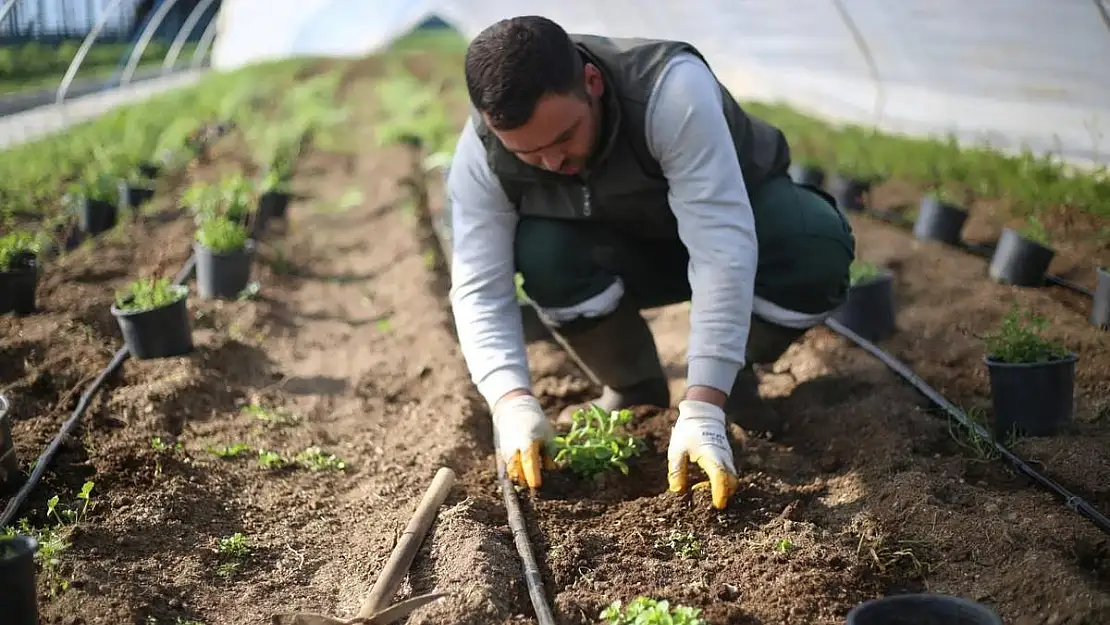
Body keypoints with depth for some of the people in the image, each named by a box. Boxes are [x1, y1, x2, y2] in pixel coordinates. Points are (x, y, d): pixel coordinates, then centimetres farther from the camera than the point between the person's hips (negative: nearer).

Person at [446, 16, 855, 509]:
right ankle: (633, 389, -2)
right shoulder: (481, 156, -26)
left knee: (817, 249, -34)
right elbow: (480, 289, -25)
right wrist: (513, 402, -42)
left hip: (733, 213, -2)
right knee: (543, 255, -31)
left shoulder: (672, 89, -39)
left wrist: (702, 410, -48)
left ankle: (734, 376, -4)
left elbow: (723, 250, -43)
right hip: (623, 251, 2)